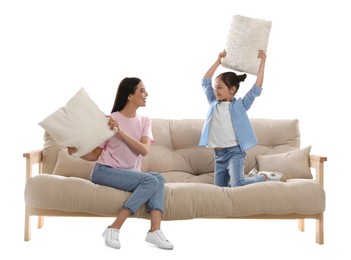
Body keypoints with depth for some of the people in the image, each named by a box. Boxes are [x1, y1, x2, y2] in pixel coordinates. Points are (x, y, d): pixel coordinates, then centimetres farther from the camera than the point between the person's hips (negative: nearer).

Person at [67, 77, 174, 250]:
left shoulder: (144, 121, 8)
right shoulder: (110, 120, -4)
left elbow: (144, 150, -10)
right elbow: (95, 155, 0)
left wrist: (120, 132, -21)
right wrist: (76, 152, -20)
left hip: (130, 174, 5)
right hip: (104, 171, -5)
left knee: (159, 177, -24)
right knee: (151, 180, -27)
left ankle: (155, 231, -31)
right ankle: (113, 229, -26)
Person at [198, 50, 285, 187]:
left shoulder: (240, 105, 0)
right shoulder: (214, 103, 12)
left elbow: (256, 88, -6)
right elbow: (205, 82, 14)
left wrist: (262, 62, -7)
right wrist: (218, 61, 13)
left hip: (235, 152, -6)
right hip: (219, 154, 6)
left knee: (237, 184, -23)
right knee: (220, 187, 9)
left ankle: (265, 177, 4)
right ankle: (251, 176, 29)